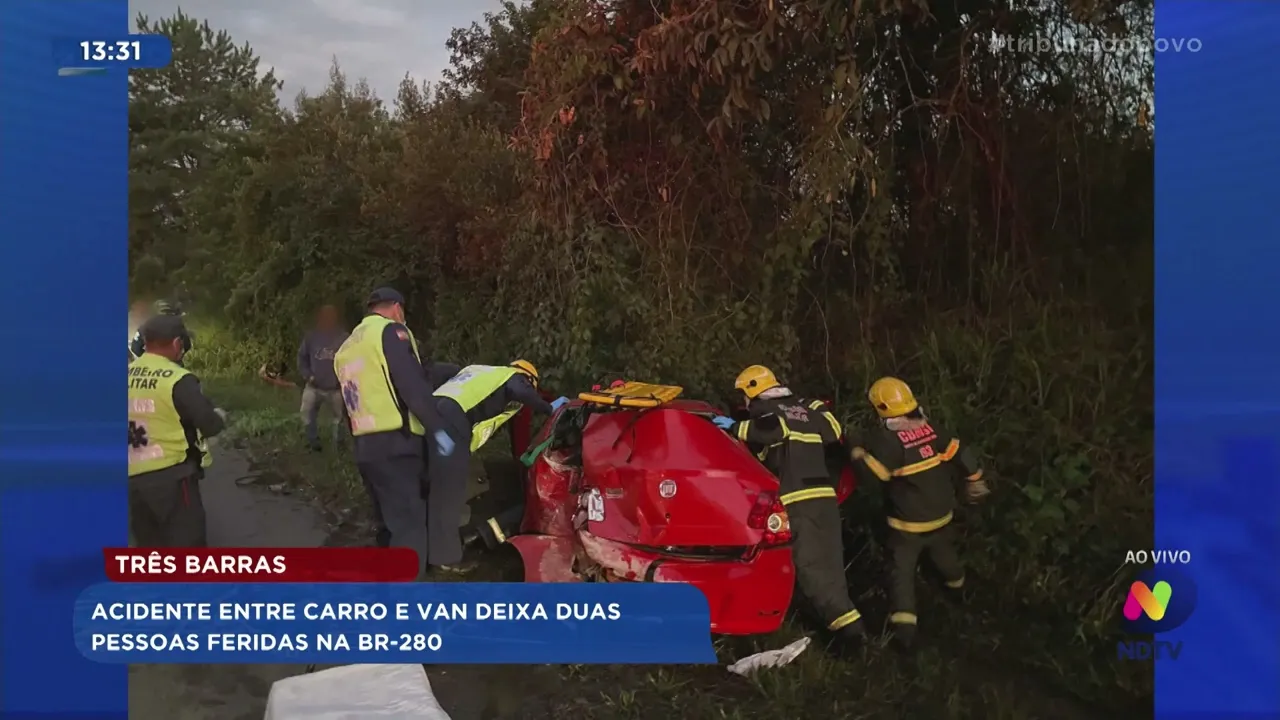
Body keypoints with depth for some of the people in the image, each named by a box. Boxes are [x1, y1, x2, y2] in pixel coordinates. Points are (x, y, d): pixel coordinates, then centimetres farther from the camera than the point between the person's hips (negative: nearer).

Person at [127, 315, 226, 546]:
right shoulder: (177, 379, -15)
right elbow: (210, 424, -10)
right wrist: (220, 416, 11)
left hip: (133, 477, 6)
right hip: (170, 475, -6)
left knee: (150, 545, 17)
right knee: (186, 543, 2)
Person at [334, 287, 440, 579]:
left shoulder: (346, 348, 23)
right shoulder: (390, 331, -4)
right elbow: (414, 387, -15)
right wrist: (438, 428, -14)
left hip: (363, 447, 9)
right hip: (394, 444, -9)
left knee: (390, 525, 18)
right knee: (409, 527, -9)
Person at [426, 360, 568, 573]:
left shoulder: (479, 371, 35)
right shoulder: (514, 378, 13)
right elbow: (522, 393, -10)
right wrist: (549, 408, 5)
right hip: (452, 418, -8)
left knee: (434, 487, 19)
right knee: (448, 490, -3)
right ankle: (446, 557, 0)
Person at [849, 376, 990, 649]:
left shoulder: (888, 439, -24)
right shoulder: (932, 428, -6)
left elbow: (875, 472, -25)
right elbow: (962, 455, -2)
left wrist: (858, 453, -8)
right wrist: (975, 481, 13)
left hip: (908, 522, -6)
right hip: (941, 514, 6)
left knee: (902, 570, -2)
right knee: (944, 554, 33)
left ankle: (904, 624, -13)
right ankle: (956, 583, 60)